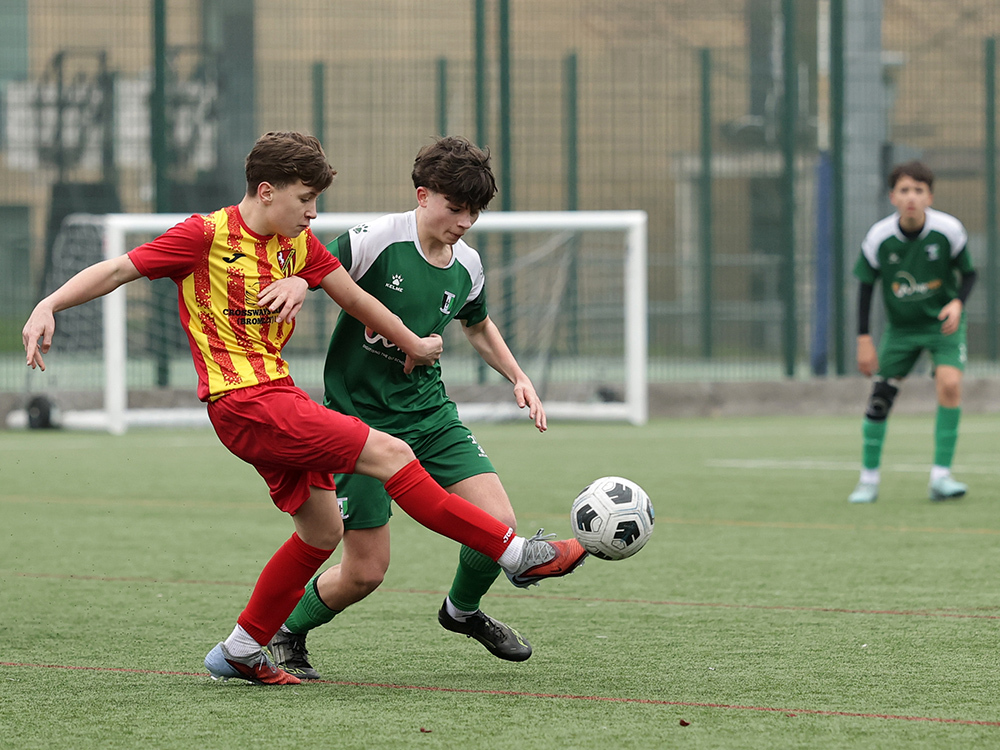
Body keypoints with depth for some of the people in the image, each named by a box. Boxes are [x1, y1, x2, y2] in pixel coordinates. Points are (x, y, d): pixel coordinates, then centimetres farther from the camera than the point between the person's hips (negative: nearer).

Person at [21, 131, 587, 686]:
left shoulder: (299, 243, 11)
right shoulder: (206, 236, -9)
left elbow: (355, 298, 22)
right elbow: (119, 270, -9)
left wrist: (413, 344, 31)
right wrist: (49, 307, -20)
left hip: (279, 395, 9)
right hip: (243, 402, -9)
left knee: (323, 530, 10)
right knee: (390, 454, -14)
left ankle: (242, 652, 22)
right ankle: (516, 553, -12)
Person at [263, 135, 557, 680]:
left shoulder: (467, 267, 3)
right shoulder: (376, 241, -17)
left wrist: (519, 378, 14)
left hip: (429, 410, 6)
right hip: (360, 417, -6)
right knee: (365, 573, -6)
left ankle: (462, 611, 24)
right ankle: (287, 634, 23)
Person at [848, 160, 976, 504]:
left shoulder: (948, 230, -19)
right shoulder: (878, 237, -16)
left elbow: (968, 273, -4)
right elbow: (866, 286, -3)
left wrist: (958, 302, -25)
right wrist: (864, 340, -5)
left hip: (943, 323, -1)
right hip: (900, 327, 2)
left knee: (949, 383, -22)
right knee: (880, 395, -4)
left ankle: (940, 476, -15)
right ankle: (868, 480, 12)